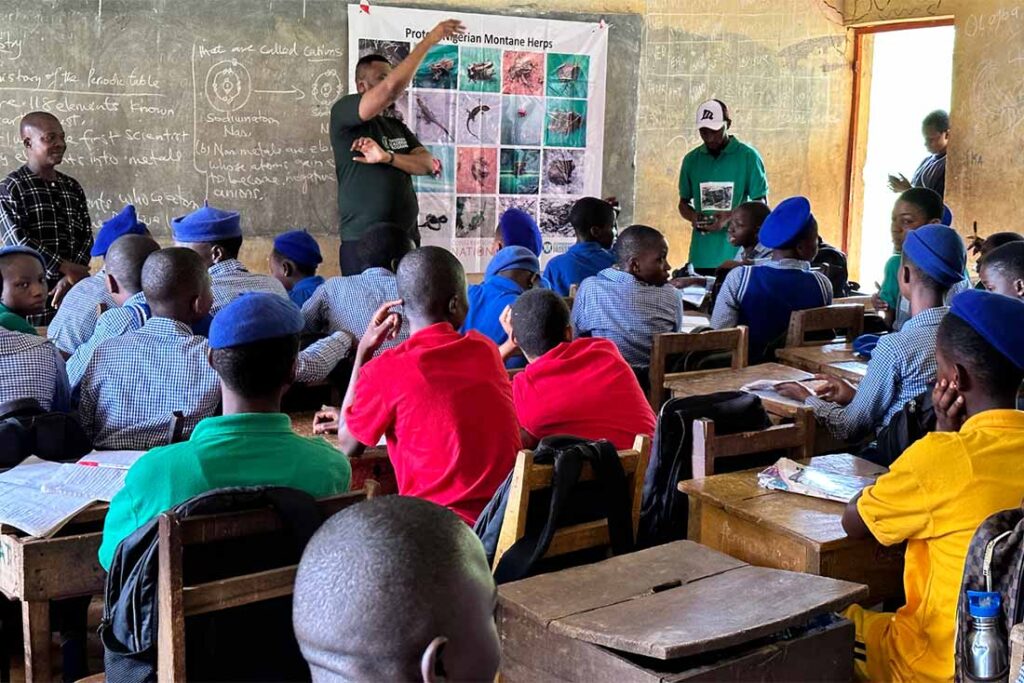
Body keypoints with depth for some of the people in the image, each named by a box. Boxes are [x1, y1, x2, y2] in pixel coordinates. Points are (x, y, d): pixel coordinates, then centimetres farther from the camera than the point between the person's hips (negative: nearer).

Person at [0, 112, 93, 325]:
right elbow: (18, 241, -12)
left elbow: (86, 236, 8)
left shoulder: (73, 188, 13)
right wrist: (66, 268, -15)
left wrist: (70, 278, -8)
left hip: (73, 290, 4)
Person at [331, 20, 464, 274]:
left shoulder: (397, 126, 19)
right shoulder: (343, 112, -4)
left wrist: (387, 157, -14)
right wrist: (430, 39, -13)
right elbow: (392, 86, -20)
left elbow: (428, 165, 4)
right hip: (363, 242, -7)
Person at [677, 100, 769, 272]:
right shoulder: (691, 159, 9)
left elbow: (761, 204, 0)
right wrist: (692, 216, -6)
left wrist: (731, 217, -17)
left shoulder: (748, 156, -2)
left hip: (737, 255, -3)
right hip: (701, 255, 3)